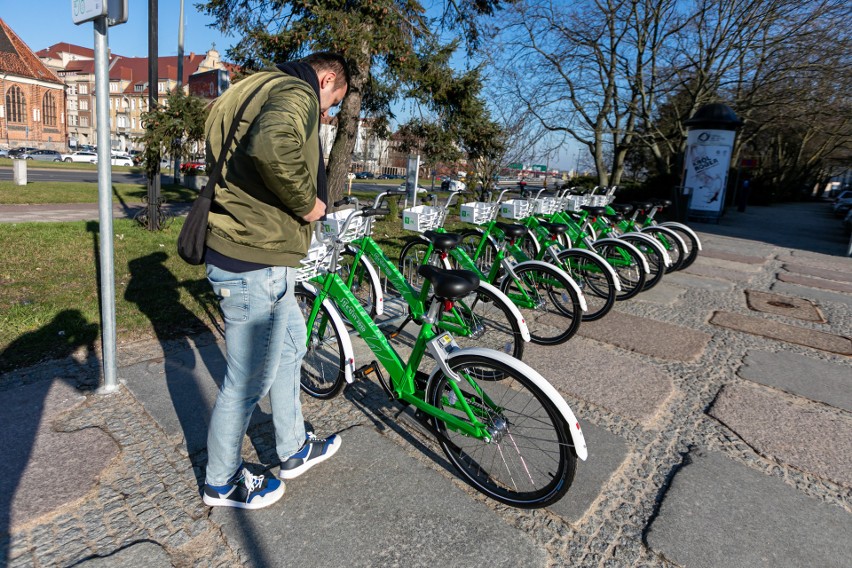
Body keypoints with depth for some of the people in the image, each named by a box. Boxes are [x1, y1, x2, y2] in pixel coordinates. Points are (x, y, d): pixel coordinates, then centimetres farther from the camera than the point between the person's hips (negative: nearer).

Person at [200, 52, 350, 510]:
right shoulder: (297, 92, -13)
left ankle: (294, 450, 40)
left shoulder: (260, 89, 20)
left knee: (290, 344, 23)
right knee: (249, 380, 5)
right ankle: (222, 482, 29)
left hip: (255, 256, 11)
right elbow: (273, 147, -36)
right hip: (255, 262, -11)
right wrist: (306, 203, -20)